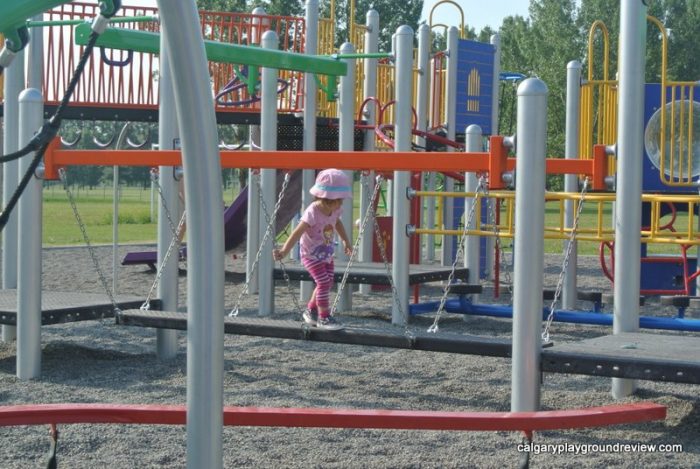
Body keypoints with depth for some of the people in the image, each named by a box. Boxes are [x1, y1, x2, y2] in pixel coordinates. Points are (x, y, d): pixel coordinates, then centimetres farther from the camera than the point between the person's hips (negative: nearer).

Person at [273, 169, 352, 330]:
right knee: (323, 282, -14)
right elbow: (297, 233, -35)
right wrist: (284, 251, -43)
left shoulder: (335, 210, -6)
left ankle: (311, 311, 29)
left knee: (327, 283, 10)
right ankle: (324, 317, -3)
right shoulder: (312, 212, -29)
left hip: (327, 255, 8)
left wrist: (345, 241, 24)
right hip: (311, 255, -8)